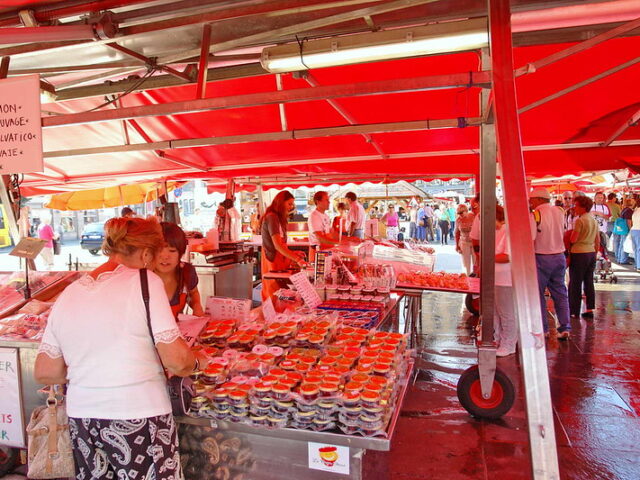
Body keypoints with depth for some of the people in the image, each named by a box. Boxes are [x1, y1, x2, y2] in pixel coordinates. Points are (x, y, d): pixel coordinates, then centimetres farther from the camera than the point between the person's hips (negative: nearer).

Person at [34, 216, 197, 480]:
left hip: (80, 419, 6)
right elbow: (176, 359, -16)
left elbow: (45, 373, 7)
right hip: (139, 419, -5)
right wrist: (193, 364, 4)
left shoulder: (68, 294, 3)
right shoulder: (144, 281, -12)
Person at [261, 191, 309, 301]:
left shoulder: (279, 218, 17)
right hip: (274, 260, -9)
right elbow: (277, 245, -21)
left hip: (280, 258, 9)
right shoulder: (272, 217, -13)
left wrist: (293, 253, 6)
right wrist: (297, 260, -24)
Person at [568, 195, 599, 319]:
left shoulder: (579, 221, -14)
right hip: (591, 253, 8)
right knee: (589, 282, 12)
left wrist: (568, 234, 4)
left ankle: (574, 311, 5)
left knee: (575, 283, 0)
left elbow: (573, 239, -17)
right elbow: (598, 241, 15)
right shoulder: (594, 221, 11)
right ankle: (590, 309, 16)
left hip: (579, 254, -8)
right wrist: (595, 254, 23)